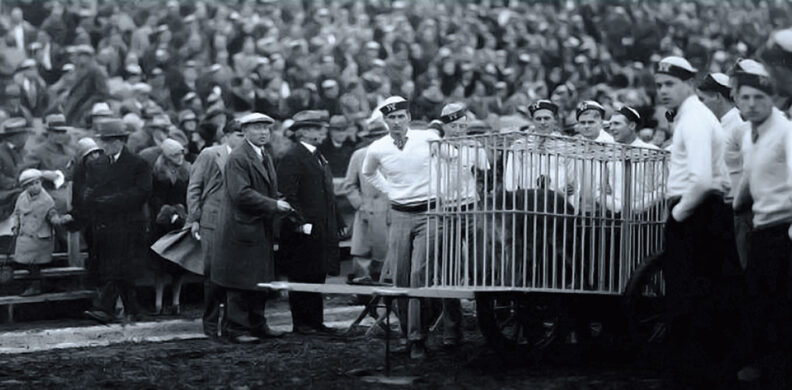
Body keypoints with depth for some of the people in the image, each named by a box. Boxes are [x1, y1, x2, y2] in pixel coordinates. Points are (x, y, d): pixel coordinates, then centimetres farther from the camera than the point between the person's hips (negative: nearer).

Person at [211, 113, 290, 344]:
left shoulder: (266, 157, 17)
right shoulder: (237, 159, -14)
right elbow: (241, 194, -22)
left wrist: (279, 206, 6)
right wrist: (273, 205, -20)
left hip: (262, 230, 9)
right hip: (241, 229, -9)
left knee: (261, 281, 12)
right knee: (239, 283, -4)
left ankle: (257, 325, 20)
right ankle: (236, 329, 1)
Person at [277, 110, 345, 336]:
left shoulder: (319, 157, 19)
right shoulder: (292, 158, -10)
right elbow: (288, 195, -16)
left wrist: (337, 222, 17)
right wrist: (302, 223, -21)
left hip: (322, 230, 9)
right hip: (305, 231, -9)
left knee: (318, 277, 10)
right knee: (302, 278, -2)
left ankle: (316, 321, 15)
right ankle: (301, 323, 3)